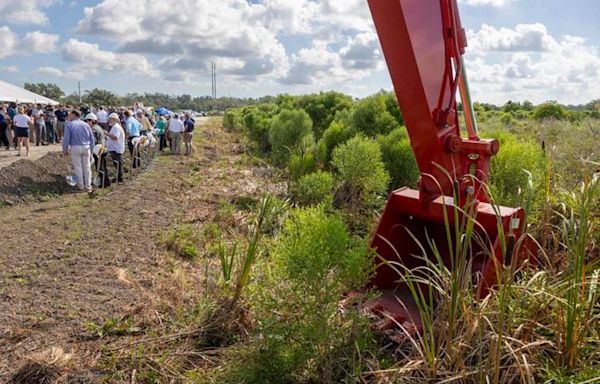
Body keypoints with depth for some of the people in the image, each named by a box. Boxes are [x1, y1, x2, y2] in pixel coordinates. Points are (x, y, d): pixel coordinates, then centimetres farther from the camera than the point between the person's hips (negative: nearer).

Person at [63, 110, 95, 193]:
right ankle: (88, 187, 13)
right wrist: (91, 150, 18)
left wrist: (65, 150, 3)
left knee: (78, 168, 7)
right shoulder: (86, 125, 8)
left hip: (75, 148, -3)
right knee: (87, 168, 8)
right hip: (86, 148, 3)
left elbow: (66, 139, -9)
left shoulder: (69, 125, -4)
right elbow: (92, 139, 10)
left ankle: (81, 186, 12)